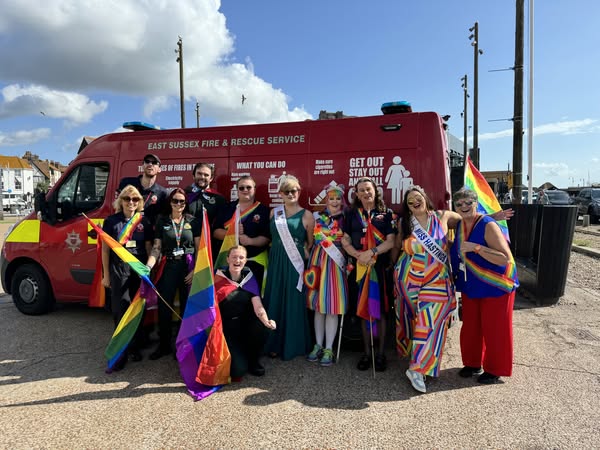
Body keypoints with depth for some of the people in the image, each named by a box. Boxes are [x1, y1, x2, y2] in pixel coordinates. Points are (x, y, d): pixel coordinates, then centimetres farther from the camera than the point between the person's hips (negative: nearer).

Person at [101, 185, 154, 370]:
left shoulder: (144, 222, 7)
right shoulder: (111, 221, 2)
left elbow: (149, 247, 9)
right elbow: (105, 249, 4)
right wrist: (106, 275, 2)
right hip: (119, 270, -2)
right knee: (120, 311, -4)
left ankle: (134, 347, 23)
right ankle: (120, 354, 3)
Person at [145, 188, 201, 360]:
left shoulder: (193, 221, 3)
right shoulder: (162, 221, 6)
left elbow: (199, 248, 2)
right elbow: (157, 248, 3)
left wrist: (195, 270, -7)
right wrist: (148, 267, -12)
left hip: (188, 268, -1)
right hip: (168, 267, 1)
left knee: (188, 307, 6)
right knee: (164, 307, 3)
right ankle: (164, 345, 20)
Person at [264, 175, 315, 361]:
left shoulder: (306, 215, -2)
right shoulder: (274, 212, 8)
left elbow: (311, 242, 3)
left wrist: (304, 252, -8)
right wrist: (277, 253, 8)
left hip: (295, 264, -3)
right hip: (276, 263, 4)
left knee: (294, 303, 4)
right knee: (275, 301, 9)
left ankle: (293, 345, 19)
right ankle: (275, 344, 24)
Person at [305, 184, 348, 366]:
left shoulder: (346, 219, 2)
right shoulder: (317, 217, 6)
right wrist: (312, 262, 2)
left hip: (336, 262, -2)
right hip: (319, 261, 2)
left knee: (332, 306, -1)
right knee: (318, 306, 7)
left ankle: (329, 348, 9)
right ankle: (319, 345, 19)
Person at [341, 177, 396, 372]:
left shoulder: (387, 214, 4)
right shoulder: (351, 214, 9)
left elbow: (391, 241, -4)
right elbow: (345, 241, 4)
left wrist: (371, 252, -17)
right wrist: (359, 255, -13)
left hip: (381, 267, -1)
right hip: (359, 267, 2)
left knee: (380, 310, 4)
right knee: (363, 310, 7)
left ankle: (381, 352, 17)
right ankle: (367, 352, 19)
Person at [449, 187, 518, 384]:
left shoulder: (488, 226, -20)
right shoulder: (459, 225, 1)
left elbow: (505, 258, -26)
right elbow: (458, 255, 20)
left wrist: (476, 248, -32)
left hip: (494, 287, -6)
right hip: (470, 287, 6)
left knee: (493, 329, 7)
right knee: (470, 327, 14)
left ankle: (494, 370, 25)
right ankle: (473, 363, 33)